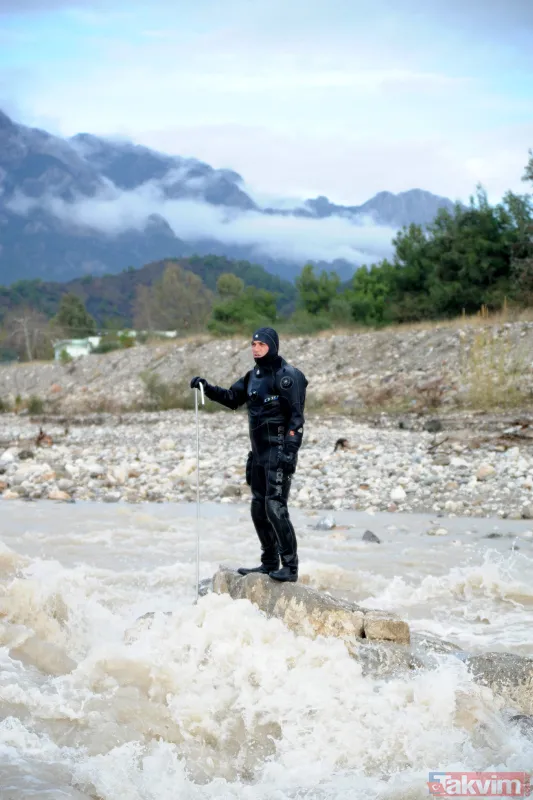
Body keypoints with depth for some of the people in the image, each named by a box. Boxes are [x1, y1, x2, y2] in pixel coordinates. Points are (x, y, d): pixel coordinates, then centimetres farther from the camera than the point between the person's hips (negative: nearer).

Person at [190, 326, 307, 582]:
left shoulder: (287, 376, -12)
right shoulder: (254, 375, 14)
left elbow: (296, 417, -16)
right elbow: (232, 398, 23)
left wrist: (290, 450, -23)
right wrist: (207, 388, 8)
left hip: (279, 451, -9)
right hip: (259, 452, 9)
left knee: (275, 507, -14)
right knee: (259, 509, 11)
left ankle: (290, 567, -10)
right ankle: (270, 563, 21)